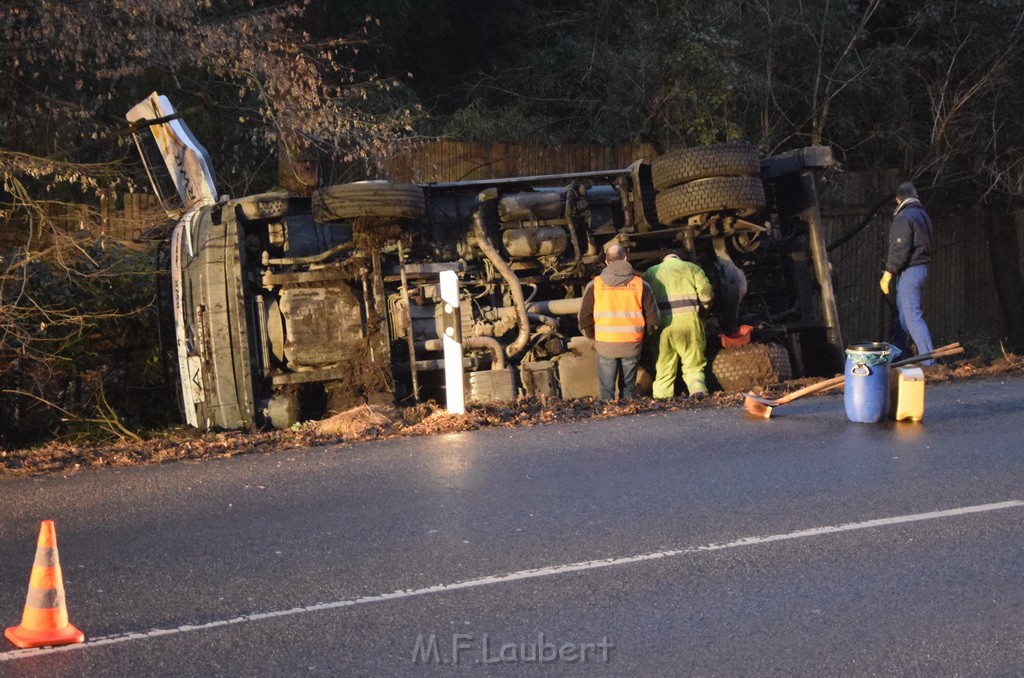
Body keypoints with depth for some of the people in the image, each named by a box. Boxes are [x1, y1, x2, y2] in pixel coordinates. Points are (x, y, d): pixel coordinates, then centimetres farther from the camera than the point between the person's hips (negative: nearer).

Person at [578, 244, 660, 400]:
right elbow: (652, 318, 0)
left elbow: (584, 318, -1)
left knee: (607, 388, 8)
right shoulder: (640, 284, -1)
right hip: (632, 346, 1)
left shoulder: (595, 285, -2)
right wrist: (643, 335, 17)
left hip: (605, 345, -1)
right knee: (628, 387, 14)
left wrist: (593, 337, 15)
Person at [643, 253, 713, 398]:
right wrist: (703, 305, 20)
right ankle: (698, 389, -18)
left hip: (661, 323, 1)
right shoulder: (692, 268, 14)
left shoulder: (651, 272, 19)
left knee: (664, 370, 8)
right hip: (687, 320, -1)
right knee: (693, 365, 7)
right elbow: (705, 292, 2)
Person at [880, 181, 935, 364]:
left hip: (909, 272, -10)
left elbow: (899, 250, -21)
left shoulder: (903, 218, -15)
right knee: (901, 314, 17)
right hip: (922, 268, 10)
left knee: (913, 316, -10)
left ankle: (928, 361, -14)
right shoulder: (923, 215, 13)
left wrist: (888, 273, -17)